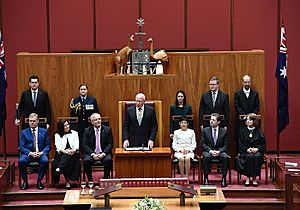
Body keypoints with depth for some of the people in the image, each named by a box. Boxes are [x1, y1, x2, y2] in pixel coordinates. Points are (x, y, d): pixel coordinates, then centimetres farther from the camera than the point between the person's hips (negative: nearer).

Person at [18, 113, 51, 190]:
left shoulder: (44, 131, 9)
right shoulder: (24, 132, 8)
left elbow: (48, 145, 7)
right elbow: (21, 147, 2)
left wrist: (41, 153, -13)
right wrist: (30, 153, -16)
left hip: (40, 154, 0)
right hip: (28, 154, 0)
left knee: (45, 161, -33)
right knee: (21, 161, -31)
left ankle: (39, 180, -14)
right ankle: (25, 181, -12)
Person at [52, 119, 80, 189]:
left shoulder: (74, 133, 16)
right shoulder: (57, 135, 13)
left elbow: (76, 144, 5)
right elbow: (58, 147, -1)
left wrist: (74, 150, -19)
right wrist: (65, 151, -22)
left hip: (73, 153, 0)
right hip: (61, 154, 0)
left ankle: (59, 169, -52)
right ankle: (67, 181, -36)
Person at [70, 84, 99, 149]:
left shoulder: (93, 100, 7)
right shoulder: (75, 100, 10)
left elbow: (97, 113, 6)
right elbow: (72, 114, 8)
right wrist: (74, 110, -10)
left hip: (90, 127, -1)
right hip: (79, 127, 1)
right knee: (80, 145, -1)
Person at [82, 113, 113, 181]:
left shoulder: (107, 129, 5)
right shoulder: (87, 130, 5)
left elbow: (110, 144, 1)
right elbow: (85, 145, 0)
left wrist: (103, 154, -15)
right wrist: (93, 154, -15)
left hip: (104, 153, 0)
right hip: (91, 153, 0)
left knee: (108, 160, -31)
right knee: (86, 160, -30)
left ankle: (105, 179, -12)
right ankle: (90, 180, -11)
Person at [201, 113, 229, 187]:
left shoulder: (224, 131, 5)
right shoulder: (205, 130, 4)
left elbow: (225, 145, 3)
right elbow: (203, 144, 0)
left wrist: (219, 151, -17)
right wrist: (210, 151, -17)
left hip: (220, 151, 0)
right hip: (208, 151, 0)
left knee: (225, 157, -32)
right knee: (206, 156, -34)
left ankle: (223, 178, -23)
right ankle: (206, 178, -26)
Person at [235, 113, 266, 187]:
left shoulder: (259, 132, 10)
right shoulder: (243, 131, 12)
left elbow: (263, 144, 7)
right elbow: (240, 144, 6)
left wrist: (257, 149, -12)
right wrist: (247, 149, -11)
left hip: (257, 151, 0)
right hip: (245, 151, 0)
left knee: (257, 157, -34)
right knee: (249, 157, -34)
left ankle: (254, 178, -26)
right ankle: (248, 177, -28)